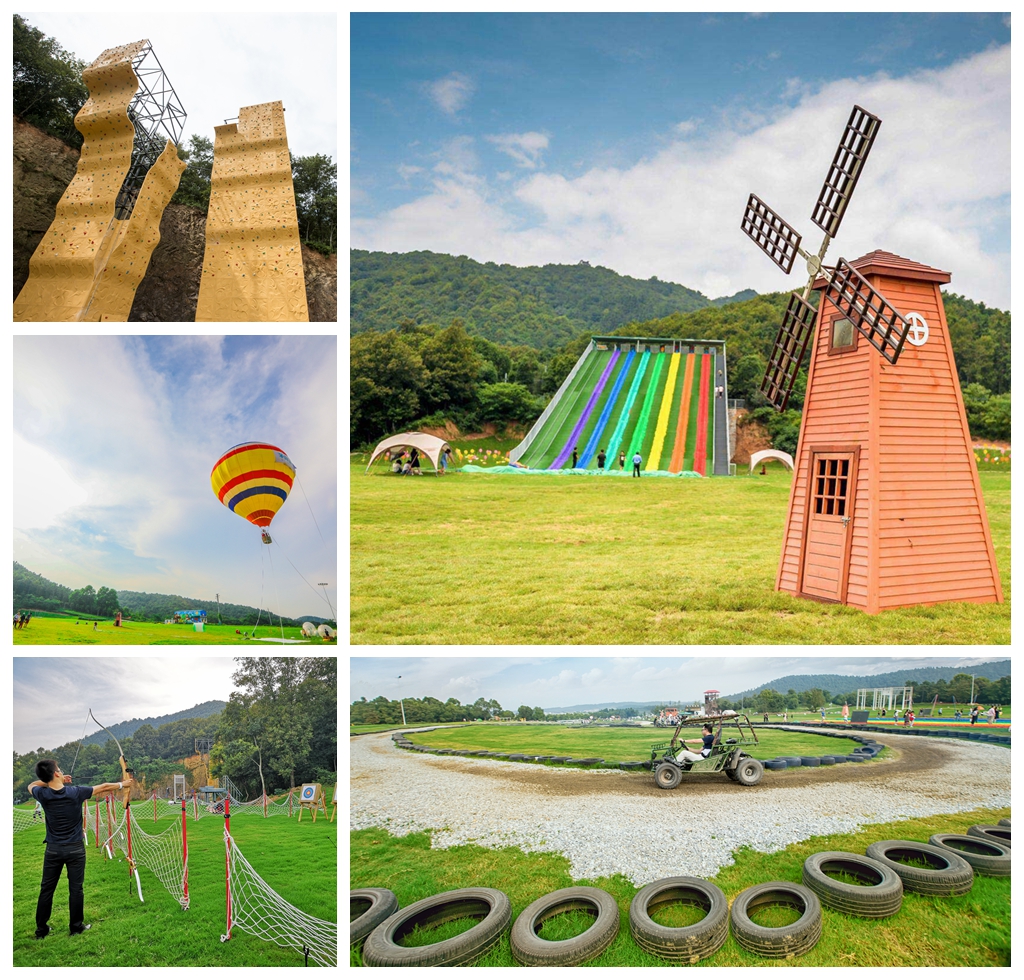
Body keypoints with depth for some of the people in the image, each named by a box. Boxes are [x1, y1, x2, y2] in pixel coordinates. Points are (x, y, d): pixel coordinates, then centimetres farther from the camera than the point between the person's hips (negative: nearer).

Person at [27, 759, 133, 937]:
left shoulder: (42, 795, -11)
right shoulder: (75, 792, -15)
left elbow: (31, 785, 15)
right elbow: (104, 787, -1)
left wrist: (51, 780, 10)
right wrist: (123, 784, 14)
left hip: (53, 849, 2)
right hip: (75, 849, -2)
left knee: (47, 889, 12)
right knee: (76, 889, 7)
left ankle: (41, 929, 20)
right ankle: (76, 927, 16)